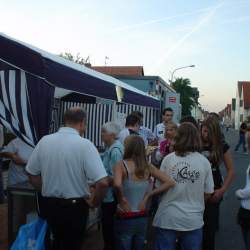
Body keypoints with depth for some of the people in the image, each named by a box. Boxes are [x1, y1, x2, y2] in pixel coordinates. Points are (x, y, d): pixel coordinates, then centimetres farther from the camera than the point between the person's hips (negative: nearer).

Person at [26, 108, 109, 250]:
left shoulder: (44, 141, -5)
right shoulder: (85, 144, -19)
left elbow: (32, 174, 4)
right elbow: (102, 182, -26)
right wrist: (94, 202, -8)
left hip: (49, 204, 5)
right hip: (75, 206, -4)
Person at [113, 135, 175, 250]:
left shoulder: (121, 165, -13)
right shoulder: (148, 167, -1)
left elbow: (117, 185, -32)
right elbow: (169, 182, -4)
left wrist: (121, 199, -14)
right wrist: (149, 195, -3)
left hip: (125, 219, -4)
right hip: (142, 218, 4)